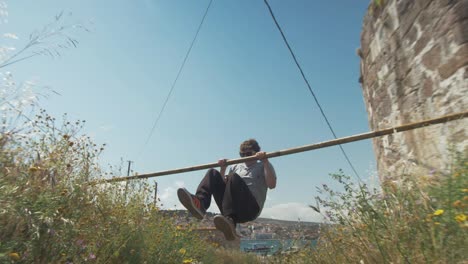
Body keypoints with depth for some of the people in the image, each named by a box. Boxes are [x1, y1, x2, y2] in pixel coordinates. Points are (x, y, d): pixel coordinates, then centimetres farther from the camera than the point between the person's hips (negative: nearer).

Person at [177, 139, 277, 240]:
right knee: (213, 173, -7)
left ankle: (230, 220, -48)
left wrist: (265, 161, -12)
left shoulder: (264, 166, 11)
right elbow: (224, 184, 23)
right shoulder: (236, 167, 25)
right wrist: (223, 169, 9)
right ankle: (199, 204, -31)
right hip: (231, 207, 5)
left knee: (234, 177, -31)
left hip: (251, 208, -5)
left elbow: (272, 185, -7)